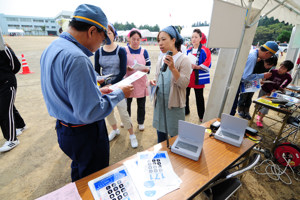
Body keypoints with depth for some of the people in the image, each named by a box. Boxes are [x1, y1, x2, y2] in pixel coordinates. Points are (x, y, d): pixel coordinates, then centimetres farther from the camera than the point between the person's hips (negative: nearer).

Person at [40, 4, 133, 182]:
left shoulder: (52, 48, 5)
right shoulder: (76, 58, -28)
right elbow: (91, 112, -29)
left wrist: (96, 91, 8)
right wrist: (119, 93, -16)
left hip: (64, 128, 10)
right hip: (86, 134, -10)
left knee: (79, 176, 33)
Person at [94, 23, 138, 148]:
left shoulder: (121, 51, -5)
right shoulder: (98, 52, 3)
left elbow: (123, 71, -10)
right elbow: (96, 72, 4)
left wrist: (111, 84, -15)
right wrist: (103, 86, -10)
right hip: (104, 86, 4)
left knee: (123, 111, -5)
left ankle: (132, 135, 15)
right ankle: (115, 130, 38)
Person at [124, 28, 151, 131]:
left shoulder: (144, 51, 5)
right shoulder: (124, 50, 1)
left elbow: (149, 66, 5)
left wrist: (146, 69, -18)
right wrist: (126, 68, -21)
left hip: (141, 82, 1)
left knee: (141, 104, 8)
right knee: (127, 103, 10)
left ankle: (141, 122, 29)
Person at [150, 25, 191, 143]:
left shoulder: (183, 59, -9)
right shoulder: (161, 60, 9)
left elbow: (184, 84, -17)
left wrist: (173, 68, -28)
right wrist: (154, 82, -2)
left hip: (175, 105, -5)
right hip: (159, 103, 6)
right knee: (160, 137, 19)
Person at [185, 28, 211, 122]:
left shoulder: (205, 50, -4)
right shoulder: (188, 50, 11)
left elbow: (207, 64, -10)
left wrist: (196, 66, -22)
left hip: (198, 77, -4)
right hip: (187, 76, 5)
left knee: (199, 97, 5)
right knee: (185, 94, 10)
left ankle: (201, 116, 20)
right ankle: (186, 111, 32)